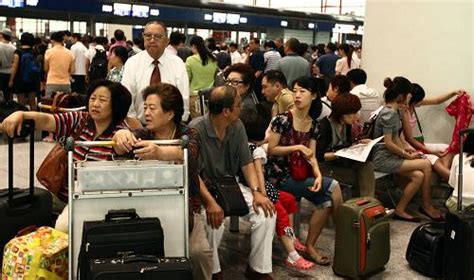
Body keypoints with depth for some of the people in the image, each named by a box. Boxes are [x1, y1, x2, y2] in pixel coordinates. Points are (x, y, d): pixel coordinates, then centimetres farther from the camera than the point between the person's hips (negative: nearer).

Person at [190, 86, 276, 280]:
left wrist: (257, 191, -12)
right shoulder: (196, 129, -20)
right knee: (213, 220, -34)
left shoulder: (237, 127, 0)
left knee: (266, 213, -14)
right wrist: (209, 201, -34)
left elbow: (246, 162, 3)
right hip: (203, 189, -5)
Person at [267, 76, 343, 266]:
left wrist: (318, 175, -15)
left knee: (326, 201, -20)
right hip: (282, 176, -6)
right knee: (333, 187, -19)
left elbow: (311, 157, 4)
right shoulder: (283, 119, -10)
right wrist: (297, 147, -18)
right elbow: (270, 150, -9)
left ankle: (310, 246, -4)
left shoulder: (313, 125, 8)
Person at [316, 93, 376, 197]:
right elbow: (319, 156, -21)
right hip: (325, 167, -8)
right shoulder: (324, 126, -18)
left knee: (367, 165, -16)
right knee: (359, 178, -22)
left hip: (340, 163, 8)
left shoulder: (346, 124, 6)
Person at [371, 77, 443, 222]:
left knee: (418, 176, -11)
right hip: (383, 159, -9)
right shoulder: (389, 113, -18)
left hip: (390, 156, 9)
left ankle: (400, 210, -2)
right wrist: (407, 155, -10)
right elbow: (388, 143, -20)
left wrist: (405, 149, 2)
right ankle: (427, 206, 2)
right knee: (426, 164, -14)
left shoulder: (394, 111, 12)